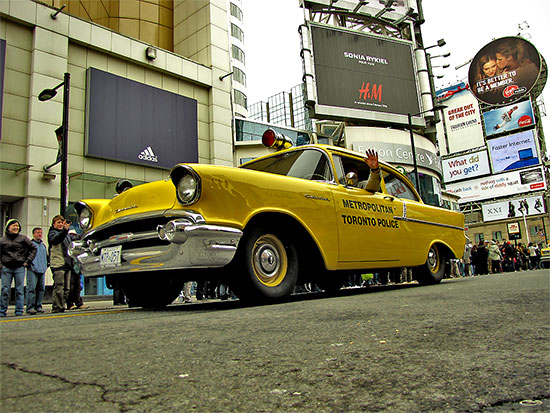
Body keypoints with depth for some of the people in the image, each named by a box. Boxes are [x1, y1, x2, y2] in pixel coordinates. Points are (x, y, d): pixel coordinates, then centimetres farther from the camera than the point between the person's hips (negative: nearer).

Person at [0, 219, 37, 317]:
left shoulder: (23, 238, 6)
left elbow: (33, 249, 10)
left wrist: (28, 261, 4)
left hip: (20, 268, 0)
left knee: (20, 290, 1)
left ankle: (19, 311, 7)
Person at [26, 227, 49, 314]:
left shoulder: (43, 245, 22)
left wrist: (47, 264, 19)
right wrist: (29, 264, -9)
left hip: (42, 270, 6)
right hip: (33, 270, -6)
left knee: (41, 288, 6)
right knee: (31, 288, -11)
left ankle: (38, 306, 12)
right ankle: (30, 307, -11)